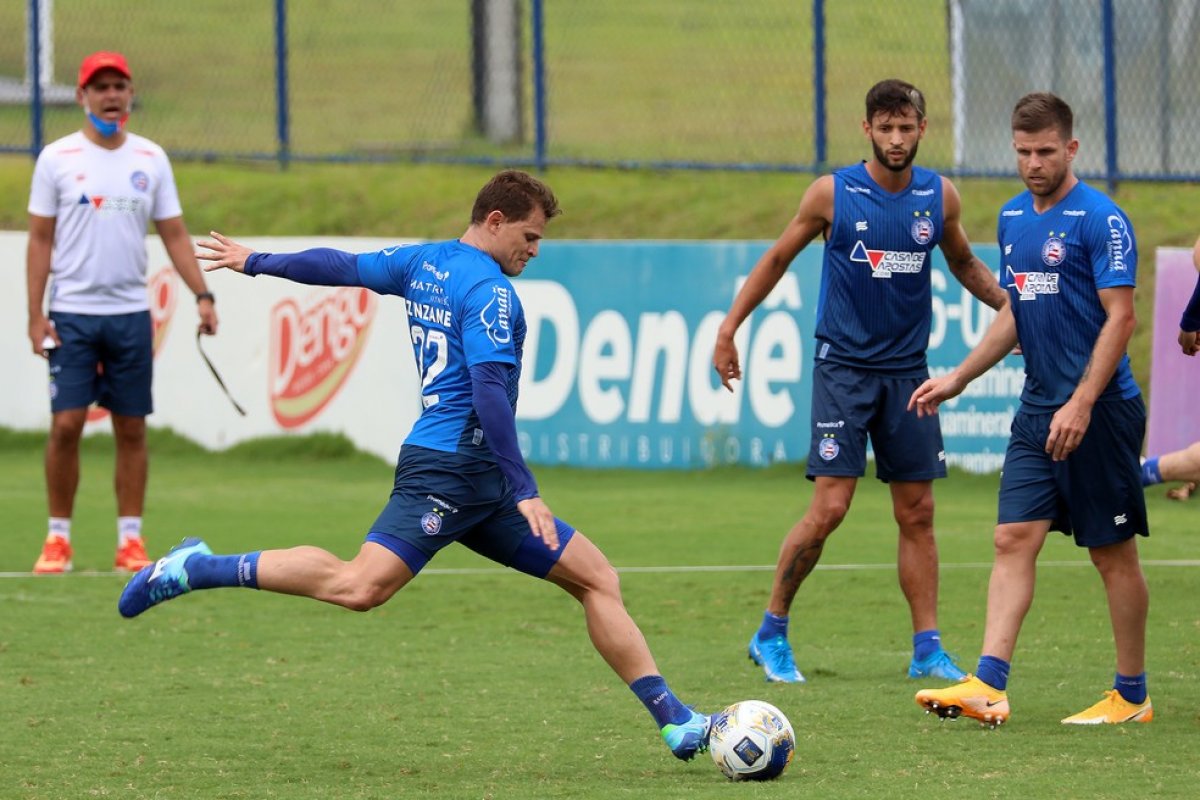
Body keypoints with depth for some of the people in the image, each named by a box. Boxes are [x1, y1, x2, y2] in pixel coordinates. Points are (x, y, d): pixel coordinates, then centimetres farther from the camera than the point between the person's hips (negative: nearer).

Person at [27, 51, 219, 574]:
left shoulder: (150, 159, 7)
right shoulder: (57, 159, 0)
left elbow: (174, 234, 8)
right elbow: (40, 240, 0)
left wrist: (202, 295, -4)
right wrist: (35, 315, -7)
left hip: (131, 314, 2)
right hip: (72, 314, -2)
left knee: (131, 430, 3)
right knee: (65, 425, -7)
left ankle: (130, 541, 7)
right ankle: (58, 539, 2)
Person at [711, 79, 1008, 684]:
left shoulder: (940, 197, 3)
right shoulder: (833, 193, -6)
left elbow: (963, 264, 21)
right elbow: (778, 258, 6)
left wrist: (1010, 303, 5)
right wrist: (728, 327, 4)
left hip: (907, 371, 4)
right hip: (842, 367, -3)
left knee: (917, 514, 3)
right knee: (829, 508, -11)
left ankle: (927, 650, 8)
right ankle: (771, 634, 3)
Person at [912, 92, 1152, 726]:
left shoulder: (1100, 220, -12)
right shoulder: (1013, 218, 12)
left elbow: (1120, 317, -16)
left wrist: (1083, 403, -22)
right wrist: (957, 379, 18)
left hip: (1099, 411, -7)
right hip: (1037, 409, 7)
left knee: (1112, 552, 1)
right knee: (1014, 538, -3)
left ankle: (1132, 695, 10)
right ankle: (988, 686, -10)